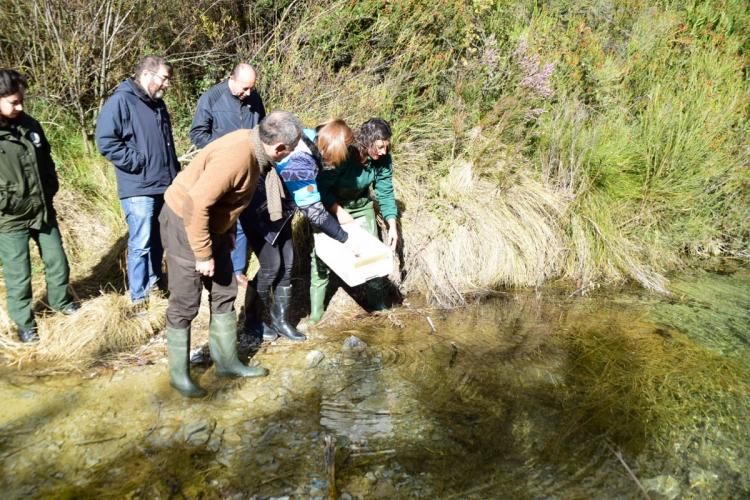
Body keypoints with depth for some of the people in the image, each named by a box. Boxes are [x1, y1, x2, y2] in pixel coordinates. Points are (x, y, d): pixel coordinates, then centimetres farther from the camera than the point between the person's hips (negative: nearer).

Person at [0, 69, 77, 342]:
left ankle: (61, 302, 42)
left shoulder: (29, 124, 0)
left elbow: (46, 161, 13)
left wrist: (49, 192, 7)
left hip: (44, 211, 5)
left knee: (58, 262, 18)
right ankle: (24, 322, 27)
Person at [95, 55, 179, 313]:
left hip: (165, 186, 8)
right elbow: (106, 141, -19)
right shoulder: (121, 101, -11)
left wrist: (175, 172, 21)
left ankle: (154, 282, 31)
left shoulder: (157, 103, 17)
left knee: (158, 240, 16)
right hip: (139, 188, -8)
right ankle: (139, 296, 7)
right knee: (141, 244, -4)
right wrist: (138, 162, -18)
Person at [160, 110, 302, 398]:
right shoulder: (236, 157, -31)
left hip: (212, 224, 9)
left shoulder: (253, 145, -3)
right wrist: (203, 254, -24)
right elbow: (196, 204, -32)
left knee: (224, 294, 14)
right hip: (185, 223, -9)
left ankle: (227, 362, 27)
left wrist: (229, 233, 18)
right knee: (185, 304, 2)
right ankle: (178, 373, 19)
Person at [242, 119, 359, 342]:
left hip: (279, 209, 8)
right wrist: (345, 238, -18)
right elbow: (315, 212, -27)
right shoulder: (301, 166, -34)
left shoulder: (309, 138, -10)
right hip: (259, 212, -8)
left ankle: (281, 320, 21)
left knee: (286, 265, 8)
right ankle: (250, 321, 17)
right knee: (271, 267, -4)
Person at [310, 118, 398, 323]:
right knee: (321, 258, -6)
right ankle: (315, 317, 6)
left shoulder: (383, 159, -19)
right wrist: (338, 211, -32)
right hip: (330, 205, -4)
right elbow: (321, 187, -23)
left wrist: (392, 225, -16)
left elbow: (385, 193, -9)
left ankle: (378, 307, 22)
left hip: (361, 206, 4)